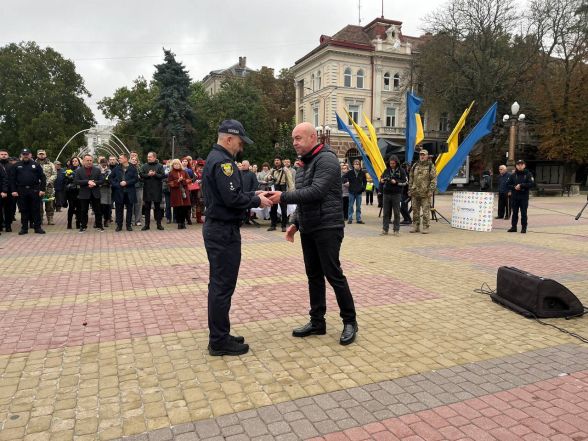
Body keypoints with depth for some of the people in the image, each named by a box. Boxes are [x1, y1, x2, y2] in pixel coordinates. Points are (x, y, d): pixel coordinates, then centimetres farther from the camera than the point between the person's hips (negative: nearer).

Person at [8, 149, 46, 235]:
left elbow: (42, 178, 3)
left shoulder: (35, 165, 7)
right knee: (24, 210, 6)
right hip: (21, 191, 1)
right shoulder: (16, 166, 8)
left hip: (34, 191, -1)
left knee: (36, 210, 1)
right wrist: (13, 190, -3)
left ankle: (37, 227, 7)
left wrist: (42, 189, -6)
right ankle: (24, 228, 13)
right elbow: (11, 179, 6)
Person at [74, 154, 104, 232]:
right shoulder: (79, 170, 3)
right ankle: (83, 226, 16)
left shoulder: (97, 170, 7)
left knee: (98, 210, 5)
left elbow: (101, 180, 2)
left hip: (95, 194, 1)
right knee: (83, 211, 6)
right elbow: (76, 181, -7)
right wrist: (87, 182, -18)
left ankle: (99, 225, 15)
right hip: (84, 194, -1)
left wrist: (94, 183, -17)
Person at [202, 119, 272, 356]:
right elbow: (232, 198, -23)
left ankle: (219, 336, 24)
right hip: (224, 231, -11)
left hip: (217, 229, 11)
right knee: (223, 286, -3)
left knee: (219, 284, 14)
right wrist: (256, 201, -9)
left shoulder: (214, 159, 17)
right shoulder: (223, 161, -16)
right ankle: (220, 342, 6)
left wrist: (252, 194, 11)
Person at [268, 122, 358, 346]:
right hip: (308, 229, 9)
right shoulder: (305, 163, 17)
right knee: (314, 276, 11)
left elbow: (316, 192, -24)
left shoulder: (326, 159, -12)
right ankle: (317, 322, 21)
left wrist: (283, 197, -22)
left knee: (334, 275, -4)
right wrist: (295, 222, 13)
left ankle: (350, 322, 11)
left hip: (327, 228, -9)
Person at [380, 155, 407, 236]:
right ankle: (385, 229, 9)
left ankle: (396, 229, 8)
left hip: (396, 194, -3)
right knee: (386, 212, 4)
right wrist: (381, 180, -3)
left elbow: (405, 182, -1)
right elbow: (381, 177, 20)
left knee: (396, 212, 2)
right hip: (386, 193, 3)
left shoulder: (401, 170, 1)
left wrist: (396, 182, -15)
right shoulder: (386, 170, 10)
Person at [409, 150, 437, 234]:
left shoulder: (431, 166, 0)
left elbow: (434, 179, -4)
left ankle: (425, 227, 2)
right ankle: (415, 226, 17)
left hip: (425, 193, -5)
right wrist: (410, 189, 12)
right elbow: (411, 178, 17)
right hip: (415, 192, 5)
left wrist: (431, 190, -12)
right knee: (415, 210, 9)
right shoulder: (415, 166, 13)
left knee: (426, 211, -4)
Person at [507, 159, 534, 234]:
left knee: (523, 213, 0)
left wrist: (521, 185, -18)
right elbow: (508, 185, 8)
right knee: (515, 212, 7)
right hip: (515, 197, 3)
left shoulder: (528, 174, 1)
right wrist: (514, 187, -11)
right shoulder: (513, 175, 9)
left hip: (524, 197, -2)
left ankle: (524, 228, 6)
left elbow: (532, 184, -10)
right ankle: (514, 227, 14)